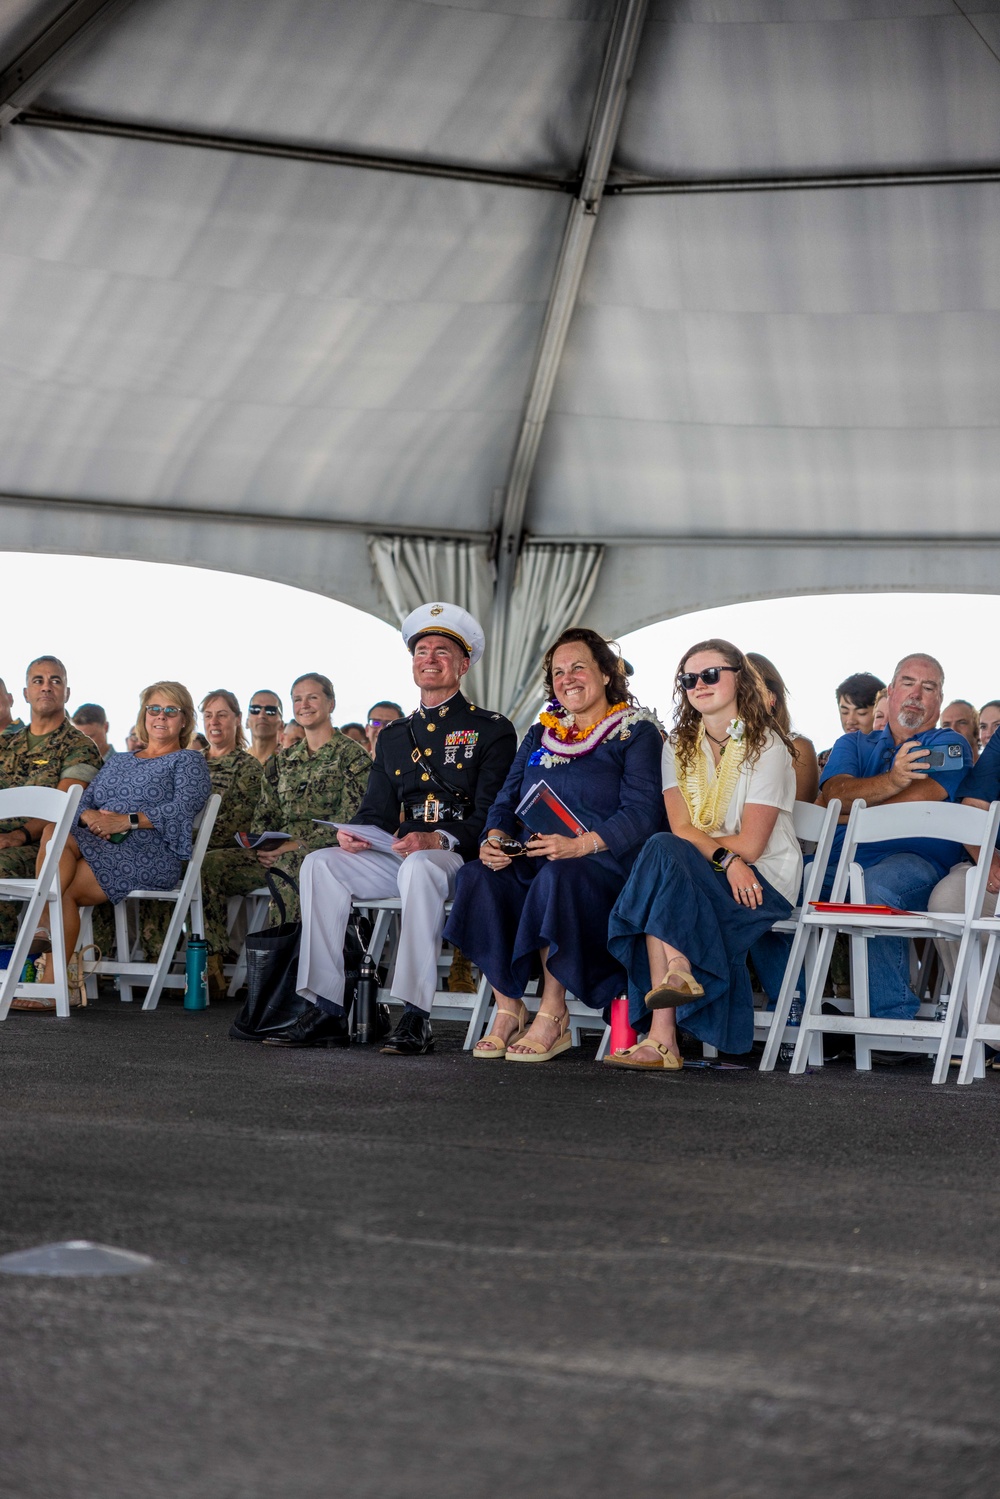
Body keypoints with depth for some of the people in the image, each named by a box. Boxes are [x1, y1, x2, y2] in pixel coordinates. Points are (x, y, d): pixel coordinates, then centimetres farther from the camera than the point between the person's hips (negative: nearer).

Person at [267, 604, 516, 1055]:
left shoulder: (492, 730, 4)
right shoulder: (392, 737, 22)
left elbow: (491, 815, -7)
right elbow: (378, 812, 17)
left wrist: (437, 840, -25)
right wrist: (356, 833, -8)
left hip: (460, 857, -6)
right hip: (397, 855, 6)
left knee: (419, 868, -39)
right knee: (320, 864, -19)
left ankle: (416, 1018, -39)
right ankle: (326, 1012, -21)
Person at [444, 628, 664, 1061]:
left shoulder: (637, 733, 4)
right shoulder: (540, 736, 23)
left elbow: (642, 813, -10)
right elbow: (507, 798, 17)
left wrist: (580, 845, -26)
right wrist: (495, 838, -8)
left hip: (604, 864, -5)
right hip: (530, 863, 5)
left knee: (558, 876, -39)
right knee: (478, 877, -26)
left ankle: (552, 1017, -30)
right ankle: (508, 1010, -21)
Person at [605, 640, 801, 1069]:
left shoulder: (767, 745, -3)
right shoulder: (678, 746, 14)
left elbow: (751, 844, -10)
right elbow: (681, 827, -1)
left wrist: (698, 842, -5)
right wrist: (724, 858, -19)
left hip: (765, 880, -5)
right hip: (707, 882, 5)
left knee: (661, 852, -30)